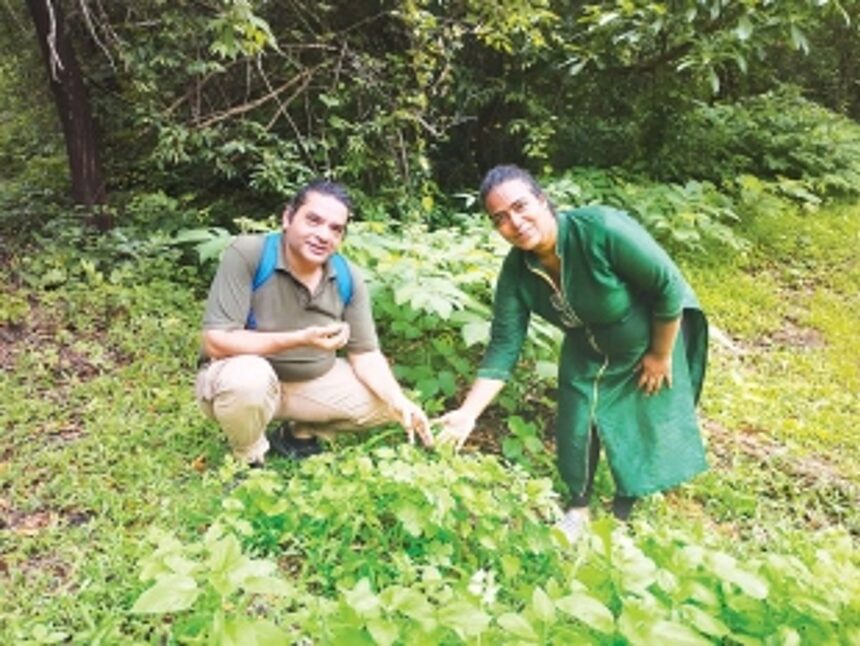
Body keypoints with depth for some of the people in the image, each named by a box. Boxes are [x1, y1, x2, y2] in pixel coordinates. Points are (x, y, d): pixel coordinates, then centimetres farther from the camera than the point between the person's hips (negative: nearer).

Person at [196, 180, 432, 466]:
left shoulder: (348, 278, -10)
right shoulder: (248, 254, -24)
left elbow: (365, 354, -4)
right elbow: (216, 342, -29)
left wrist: (400, 402, -21)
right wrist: (299, 339, -37)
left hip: (312, 382, 5)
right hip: (240, 377, -5)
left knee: (388, 403, -5)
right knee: (249, 379, -39)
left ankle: (299, 433, 15)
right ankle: (248, 460, -6)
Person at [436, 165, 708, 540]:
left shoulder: (602, 229, -38)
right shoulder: (516, 272, -22)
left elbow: (670, 288, -28)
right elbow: (504, 346, -19)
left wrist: (661, 355, -18)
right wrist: (469, 412, -27)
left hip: (649, 342, -3)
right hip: (587, 354, 4)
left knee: (644, 430, 10)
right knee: (577, 428, 9)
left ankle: (622, 514, 35)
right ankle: (578, 508, 36)